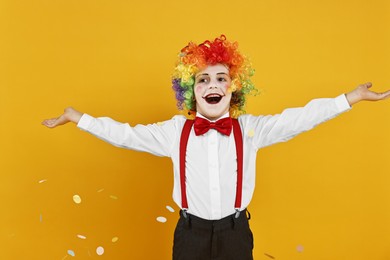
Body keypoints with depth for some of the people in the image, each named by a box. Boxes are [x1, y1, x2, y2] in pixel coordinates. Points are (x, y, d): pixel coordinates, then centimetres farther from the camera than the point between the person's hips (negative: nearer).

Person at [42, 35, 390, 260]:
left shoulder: (250, 128, -5)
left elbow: (297, 119, -6)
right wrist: (76, 117, 1)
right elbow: (126, 135, 0)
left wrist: (353, 97, -8)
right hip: (190, 232, 1)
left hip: (235, 232, 0)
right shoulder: (174, 130, -4)